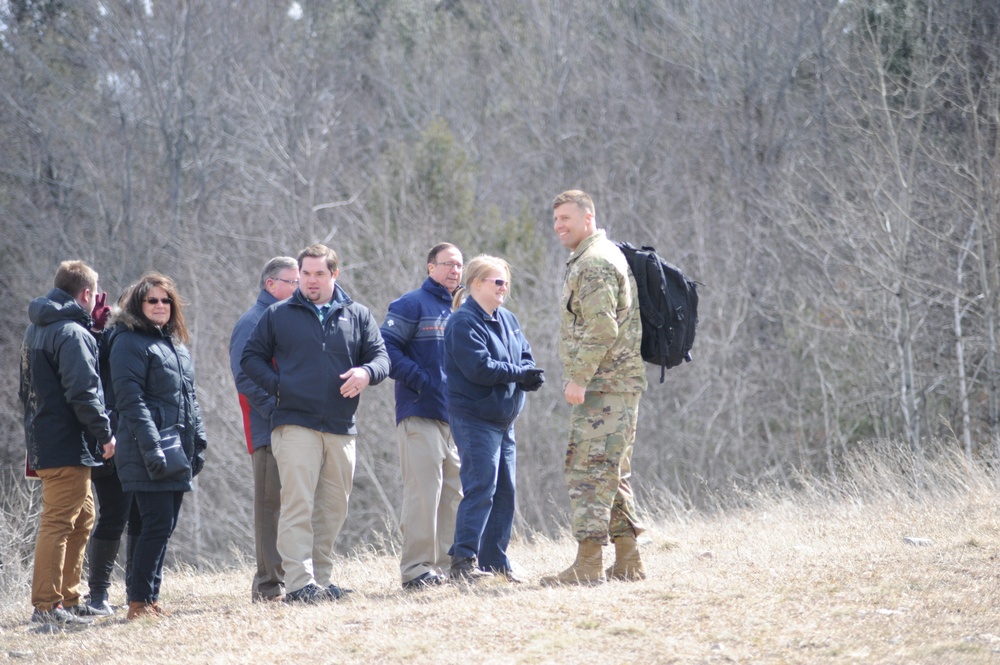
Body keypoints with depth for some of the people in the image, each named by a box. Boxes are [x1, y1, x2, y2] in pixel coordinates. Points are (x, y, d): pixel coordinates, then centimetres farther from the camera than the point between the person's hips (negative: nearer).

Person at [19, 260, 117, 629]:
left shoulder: (35, 331, 17)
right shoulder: (71, 333, -15)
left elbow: (26, 389, 24)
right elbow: (83, 391, -20)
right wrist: (105, 433, -13)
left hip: (43, 441, 10)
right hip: (68, 446, -10)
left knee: (82, 516, 18)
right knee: (59, 522, -10)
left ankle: (67, 597, 21)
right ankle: (47, 605, -12)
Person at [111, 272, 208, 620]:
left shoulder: (177, 344, 20)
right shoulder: (130, 343, -6)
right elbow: (131, 399, -14)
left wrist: (198, 441, 16)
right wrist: (151, 446, -21)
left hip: (178, 453, 8)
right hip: (149, 456, -8)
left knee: (164, 526, 8)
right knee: (157, 523, -12)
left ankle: (150, 597, 12)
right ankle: (139, 601, -9)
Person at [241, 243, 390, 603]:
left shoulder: (358, 316, 13)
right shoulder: (278, 315, 8)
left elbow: (381, 356, 10)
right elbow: (251, 357, 12)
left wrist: (367, 372, -13)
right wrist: (276, 385, -5)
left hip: (341, 428, 4)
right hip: (295, 423, -4)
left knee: (333, 508, 7)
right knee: (298, 505, -13)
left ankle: (321, 578, 16)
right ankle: (299, 582, -19)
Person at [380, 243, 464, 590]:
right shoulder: (411, 305, -2)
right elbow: (386, 348, -11)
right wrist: (420, 380, -17)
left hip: (457, 416, 7)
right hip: (420, 414, -7)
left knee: (455, 493, 8)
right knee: (423, 492, -10)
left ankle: (448, 564, 14)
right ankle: (416, 568, -9)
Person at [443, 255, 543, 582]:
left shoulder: (507, 320, 14)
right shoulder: (464, 322, -12)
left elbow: (525, 357, 12)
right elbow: (480, 368, -21)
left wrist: (530, 377, -11)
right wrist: (520, 373, -14)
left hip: (504, 419, 9)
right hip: (474, 417, -9)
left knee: (505, 491, 10)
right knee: (480, 488, -14)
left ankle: (495, 561, 16)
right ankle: (463, 561, -15)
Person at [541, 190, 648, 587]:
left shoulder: (594, 262, -12)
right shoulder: (593, 259, 22)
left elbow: (601, 328, -22)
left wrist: (579, 377, -21)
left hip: (603, 386, -11)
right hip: (617, 387, 11)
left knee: (588, 469, -12)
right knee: (612, 472, 14)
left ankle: (588, 565, -15)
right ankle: (627, 563, 17)